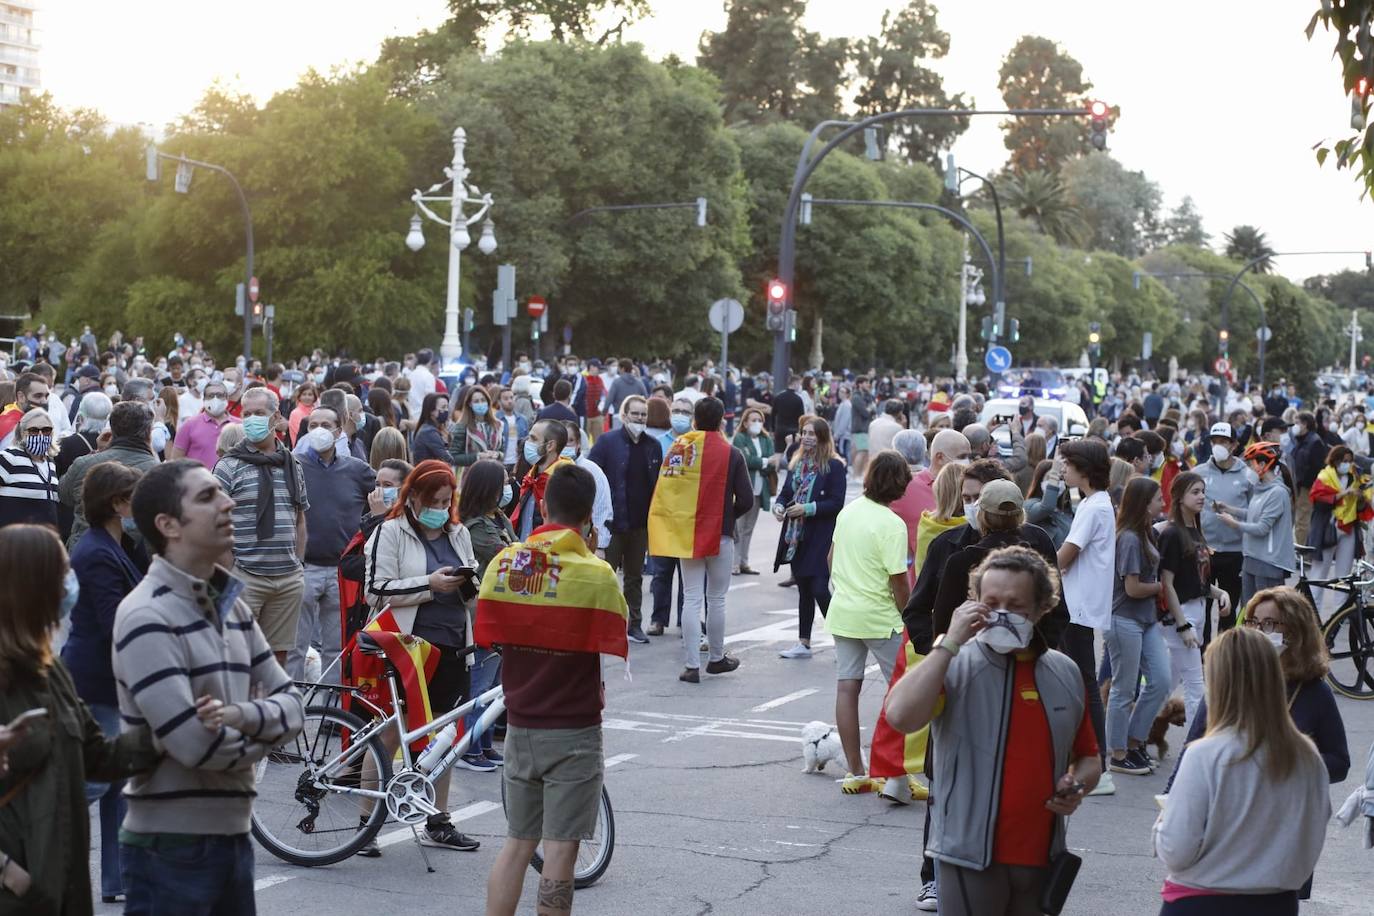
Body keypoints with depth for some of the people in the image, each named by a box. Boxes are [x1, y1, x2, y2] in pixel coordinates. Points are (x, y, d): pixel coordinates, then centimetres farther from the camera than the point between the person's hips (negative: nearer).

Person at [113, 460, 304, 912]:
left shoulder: (232, 608, 11)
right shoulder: (146, 618, -15)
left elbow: (292, 705, 7)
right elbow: (196, 744, -22)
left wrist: (241, 715, -15)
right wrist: (264, 728, -3)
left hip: (232, 834, 8)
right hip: (170, 845, -7)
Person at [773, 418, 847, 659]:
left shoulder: (834, 466, -9)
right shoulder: (796, 463, 10)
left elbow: (836, 503, -12)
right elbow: (786, 492, 15)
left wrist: (808, 508, -20)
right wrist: (779, 506, -6)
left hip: (820, 539, -6)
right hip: (797, 538, 6)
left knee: (820, 589, -9)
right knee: (804, 591, 13)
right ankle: (803, 643, 19)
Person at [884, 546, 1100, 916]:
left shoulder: (1065, 674, 9)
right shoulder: (953, 665, -6)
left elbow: (1088, 758, 21)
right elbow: (900, 716, -25)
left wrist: (1078, 787, -2)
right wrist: (950, 642, -20)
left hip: (1042, 858, 5)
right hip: (970, 854, -5)